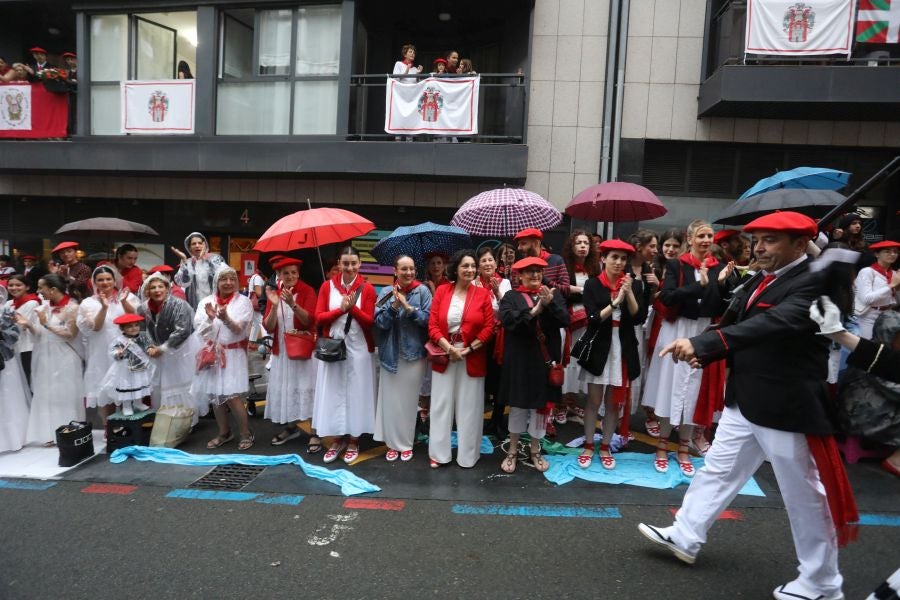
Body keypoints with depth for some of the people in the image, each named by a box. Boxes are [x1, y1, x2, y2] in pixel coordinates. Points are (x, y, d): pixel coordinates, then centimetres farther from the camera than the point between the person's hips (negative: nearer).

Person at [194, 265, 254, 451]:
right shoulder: (206, 301, 5)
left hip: (233, 354, -4)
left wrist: (226, 319, -31)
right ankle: (224, 432, 27)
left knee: (232, 396, -10)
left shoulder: (243, 302, -4)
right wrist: (210, 318, -22)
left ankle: (245, 433, 8)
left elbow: (239, 329, -13)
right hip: (212, 354, 4)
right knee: (214, 395, 10)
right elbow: (199, 329, -2)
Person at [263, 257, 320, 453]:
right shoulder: (274, 294, 3)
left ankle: (315, 433, -1)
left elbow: (310, 320, -19)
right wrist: (274, 305, -21)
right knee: (285, 389, 12)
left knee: (307, 389, -5)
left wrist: (292, 304, -32)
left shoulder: (307, 291, -8)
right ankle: (291, 427, 28)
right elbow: (268, 326, -5)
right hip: (282, 350, 5)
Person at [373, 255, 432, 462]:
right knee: (390, 399, 4)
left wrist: (408, 307, -20)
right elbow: (380, 322, -6)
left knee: (408, 399, 7)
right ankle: (393, 443, 21)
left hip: (414, 353, -1)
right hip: (390, 354, 1)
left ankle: (406, 443, 23)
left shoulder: (422, 291, -3)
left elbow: (428, 318, -11)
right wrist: (394, 305, -19)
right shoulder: (386, 292, 1)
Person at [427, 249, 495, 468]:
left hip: (472, 359, -1)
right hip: (444, 357, 1)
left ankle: (468, 455, 21)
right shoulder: (442, 291, 1)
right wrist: (449, 348, -15)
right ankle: (438, 454, 20)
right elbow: (433, 326, -3)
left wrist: (468, 349, -12)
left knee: (469, 407, 6)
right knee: (441, 405, 7)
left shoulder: (483, 293, -1)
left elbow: (489, 327, -4)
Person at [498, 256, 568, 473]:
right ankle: (513, 451, 24)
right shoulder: (511, 297, 1)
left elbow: (565, 320, -6)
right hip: (519, 359, -2)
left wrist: (549, 305, -21)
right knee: (518, 403, 8)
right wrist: (533, 311, -22)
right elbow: (507, 319, -17)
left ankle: (535, 451, 28)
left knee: (541, 404, 11)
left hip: (545, 358, 2)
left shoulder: (553, 294, 7)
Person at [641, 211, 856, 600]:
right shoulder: (762, 279, 8)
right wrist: (706, 354, -3)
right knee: (718, 470, 18)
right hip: (744, 401, 8)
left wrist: (701, 342, -45)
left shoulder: (814, 283, -19)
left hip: (788, 408, -8)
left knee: (806, 496, 9)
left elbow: (773, 324, -36)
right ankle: (684, 536, 33)